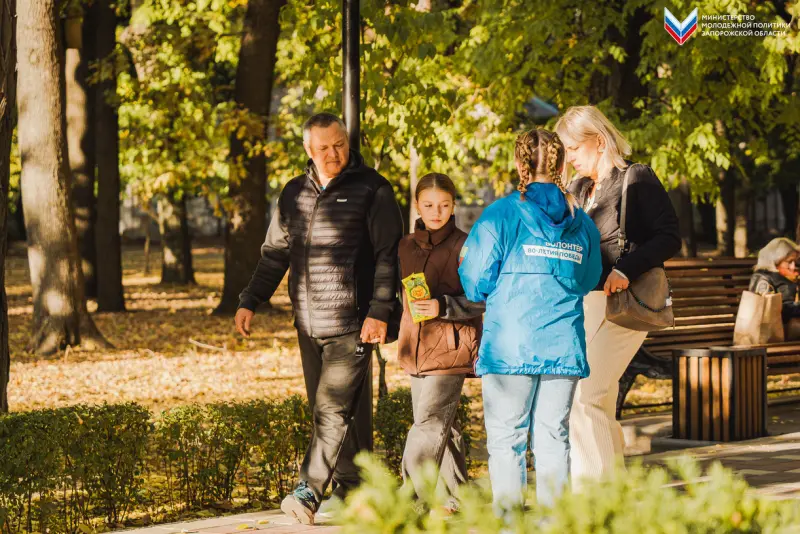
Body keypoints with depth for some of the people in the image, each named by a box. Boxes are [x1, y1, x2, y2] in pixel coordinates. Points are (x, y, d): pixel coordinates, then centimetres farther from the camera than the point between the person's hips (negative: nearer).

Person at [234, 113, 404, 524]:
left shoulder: (372, 190, -2)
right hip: (308, 325, 6)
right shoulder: (294, 194, 13)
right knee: (326, 409, 8)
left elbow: (388, 256, -5)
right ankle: (351, 489, 18)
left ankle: (310, 490, -12)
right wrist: (249, 302, 12)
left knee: (333, 408, -13)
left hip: (352, 326, -6)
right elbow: (274, 254, 20)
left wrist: (379, 311, -13)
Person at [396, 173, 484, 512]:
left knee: (429, 423, -13)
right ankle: (454, 497, 19)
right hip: (417, 348, 6)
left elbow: (480, 301, -8)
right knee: (442, 426, 11)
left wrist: (443, 307, -21)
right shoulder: (406, 246, 12)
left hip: (451, 347, -6)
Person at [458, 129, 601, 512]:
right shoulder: (581, 222, 7)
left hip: (510, 346, -3)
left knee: (506, 437, 2)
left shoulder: (500, 215, -5)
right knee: (554, 435, 8)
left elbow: (476, 284, -3)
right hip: (564, 346, 3)